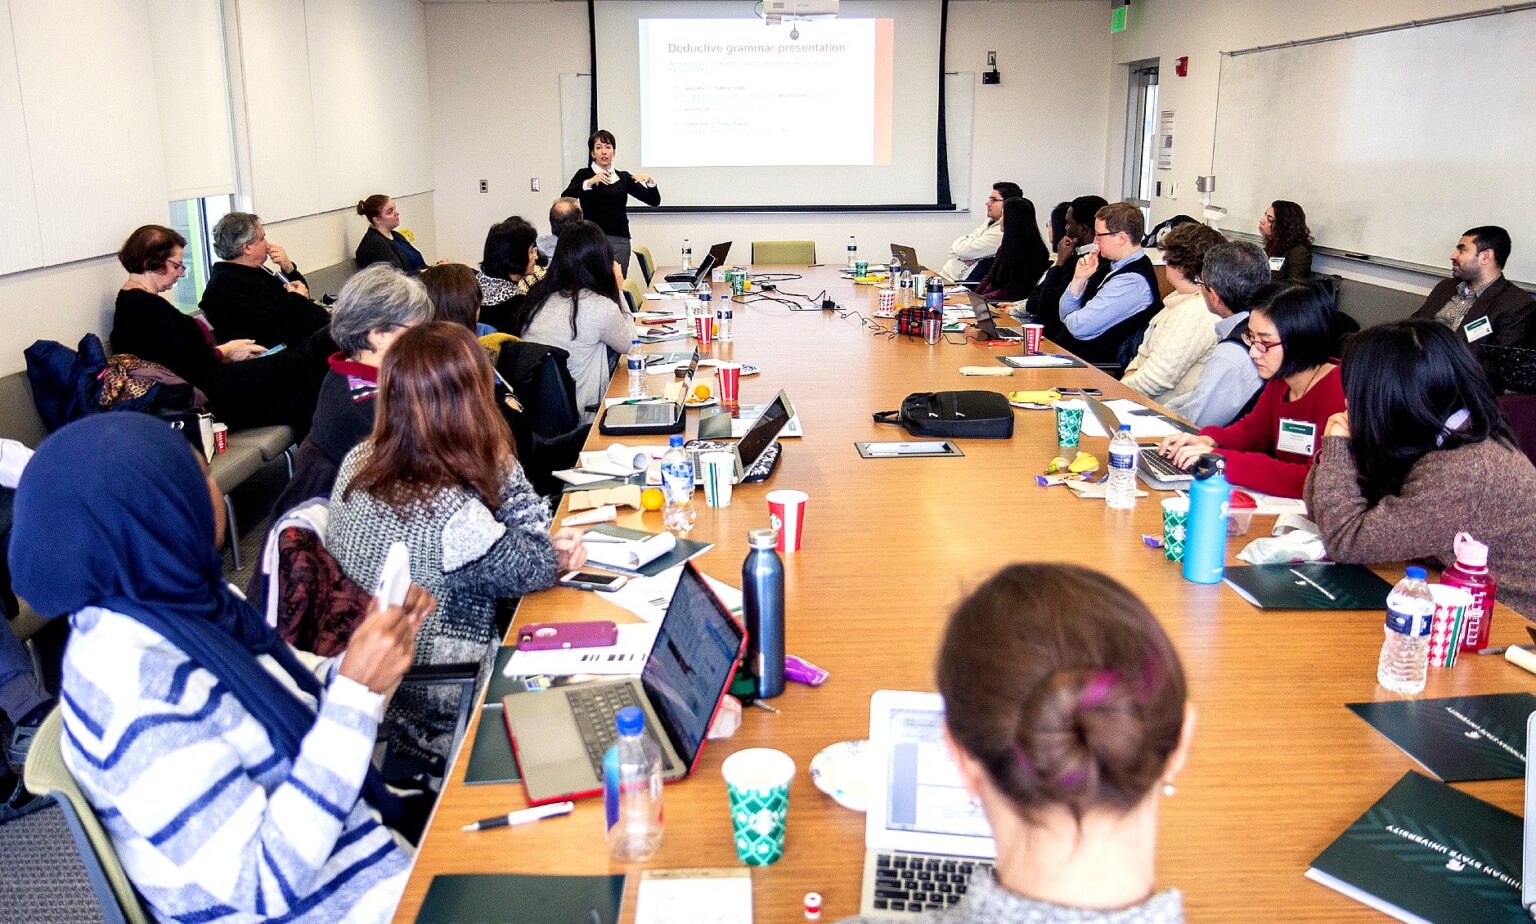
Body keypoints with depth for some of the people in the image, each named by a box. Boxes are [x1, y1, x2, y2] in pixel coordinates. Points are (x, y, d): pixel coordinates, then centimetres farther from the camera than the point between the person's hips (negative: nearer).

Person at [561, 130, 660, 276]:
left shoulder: (623, 177, 14)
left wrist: (650, 181, -11)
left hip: (619, 242, 2)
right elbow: (565, 198, -12)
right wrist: (590, 182, -25)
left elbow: (654, 200, 9)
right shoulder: (584, 175, 7)